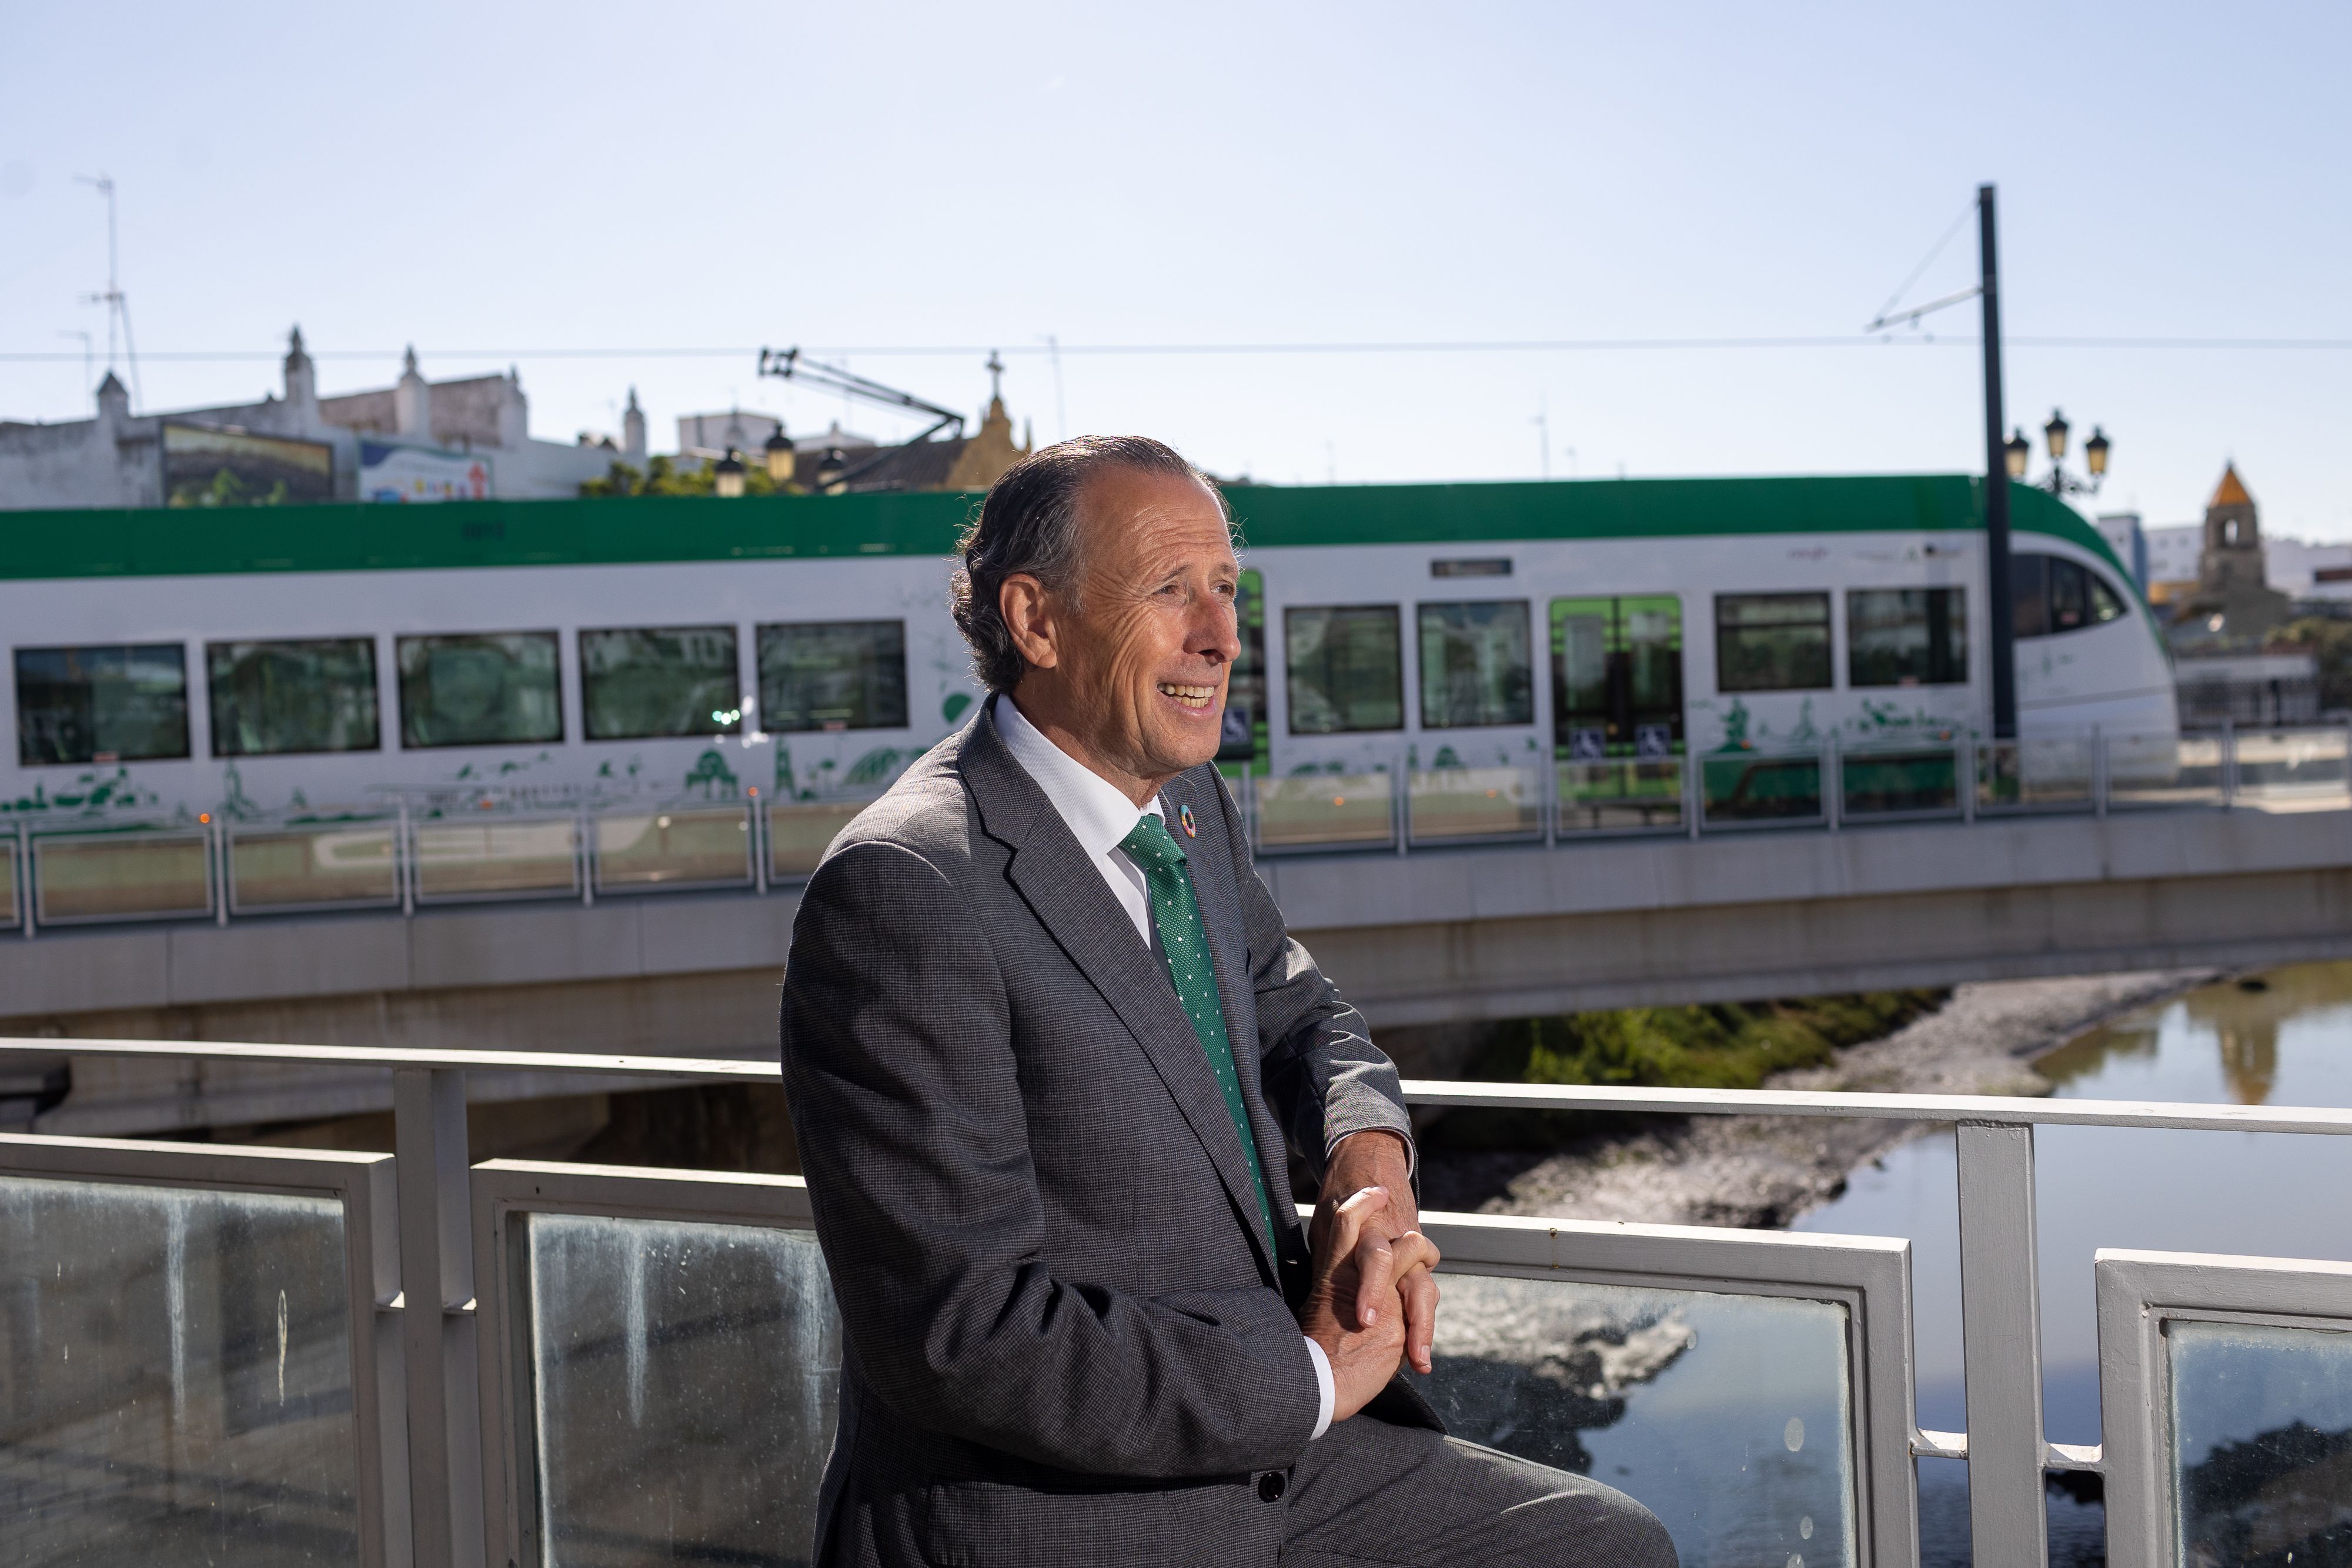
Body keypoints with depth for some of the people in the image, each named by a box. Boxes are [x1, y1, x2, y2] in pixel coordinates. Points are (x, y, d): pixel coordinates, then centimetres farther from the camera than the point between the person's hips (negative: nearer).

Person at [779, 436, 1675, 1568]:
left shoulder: (1190, 806, 3)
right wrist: (1310, 1375, -17)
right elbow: (960, 1332, -25)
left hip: (1272, 1451, 8)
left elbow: (1294, 1014, 19)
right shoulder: (904, 891, -22)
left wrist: (1369, 1154, -4)